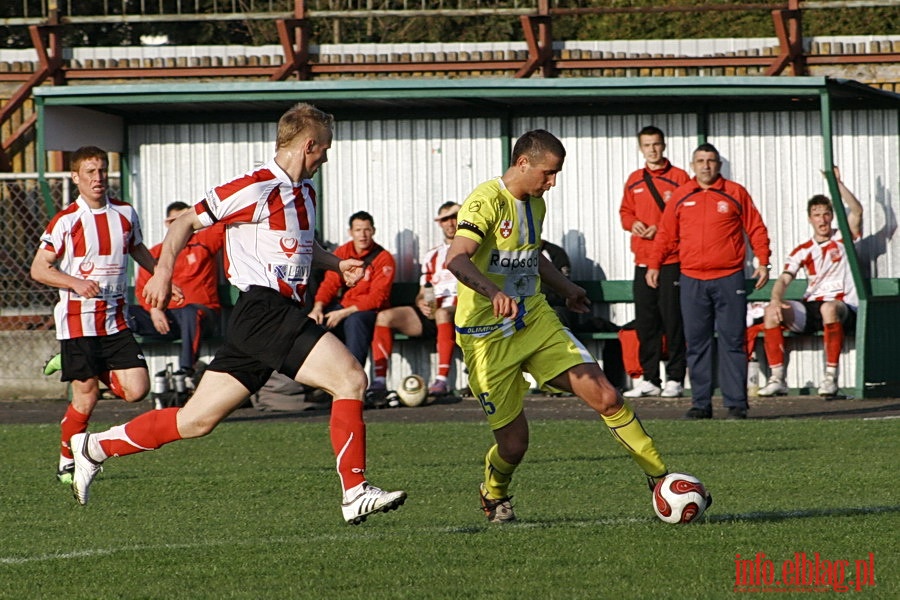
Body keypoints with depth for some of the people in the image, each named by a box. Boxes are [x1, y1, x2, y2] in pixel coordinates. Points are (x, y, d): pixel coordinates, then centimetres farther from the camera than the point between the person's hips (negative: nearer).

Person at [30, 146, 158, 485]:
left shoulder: (125, 214, 7)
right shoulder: (66, 221, -7)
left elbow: (138, 250, 26)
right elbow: (39, 269, -6)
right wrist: (76, 283, -19)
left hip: (115, 321, 4)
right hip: (78, 321, -4)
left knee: (136, 389, -7)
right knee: (86, 398, -5)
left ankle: (80, 367, 18)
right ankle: (67, 462, 15)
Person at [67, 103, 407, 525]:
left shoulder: (304, 191, 18)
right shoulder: (257, 188, -11)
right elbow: (187, 222, -6)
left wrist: (336, 264, 19)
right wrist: (164, 272, -18)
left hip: (281, 313, 9)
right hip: (263, 311, -9)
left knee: (197, 420, 9)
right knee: (350, 378, -17)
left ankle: (95, 447, 19)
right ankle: (355, 492, -16)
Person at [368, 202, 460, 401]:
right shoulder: (432, 256, 26)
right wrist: (422, 304, -2)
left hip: (460, 314, -5)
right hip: (430, 314, 5)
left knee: (443, 313, -41)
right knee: (384, 316, -14)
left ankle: (442, 381, -45)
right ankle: (379, 382, -22)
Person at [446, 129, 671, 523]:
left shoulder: (535, 204, 10)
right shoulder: (487, 201, -17)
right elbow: (457, 258, -34)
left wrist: (566, 288, 29)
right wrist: (493, 292, -49)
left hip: (536, 321, 6)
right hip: (488, 337, -6)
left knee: (606, 398, -9)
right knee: (513, 442, -1)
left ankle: (660, 479, 4)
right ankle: (494, 496, 33)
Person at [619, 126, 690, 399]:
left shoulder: (679, 178, -1)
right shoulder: (634, 181, 15)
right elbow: (625, 211, 21)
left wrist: (662, 229, -15)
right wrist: (632, 224, -1)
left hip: (672, 260, -5)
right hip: (643, 261, 5)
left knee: (673, 319, -6)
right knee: (645, 321, 6)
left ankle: (675, 377, -2)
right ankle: (649, 379, 12)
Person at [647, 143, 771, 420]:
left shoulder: (736, 193, 5)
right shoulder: (680, 197, 10)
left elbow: (756, 229, 6)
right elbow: (666, 235, 15)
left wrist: (762, 262, -1)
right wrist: (654, 264, 6)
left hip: (729, 280, -2)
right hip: (692, 281, 2)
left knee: (733, 342, -3)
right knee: (697, 344, 2)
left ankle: (736, 403, -1)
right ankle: (700, 404, 6)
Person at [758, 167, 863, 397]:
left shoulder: (843, 239, 7)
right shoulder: (803, 251, 14)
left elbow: (857, 211, -11)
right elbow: (784, 279, 2)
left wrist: (837, 183, -15)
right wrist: (776, 300, -19)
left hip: (844, 308, -4)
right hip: (811, 309, 4)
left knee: (828, 308, -40)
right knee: (771, 312, -21)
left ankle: (831, 376, -37)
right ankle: (777, 378, -22)